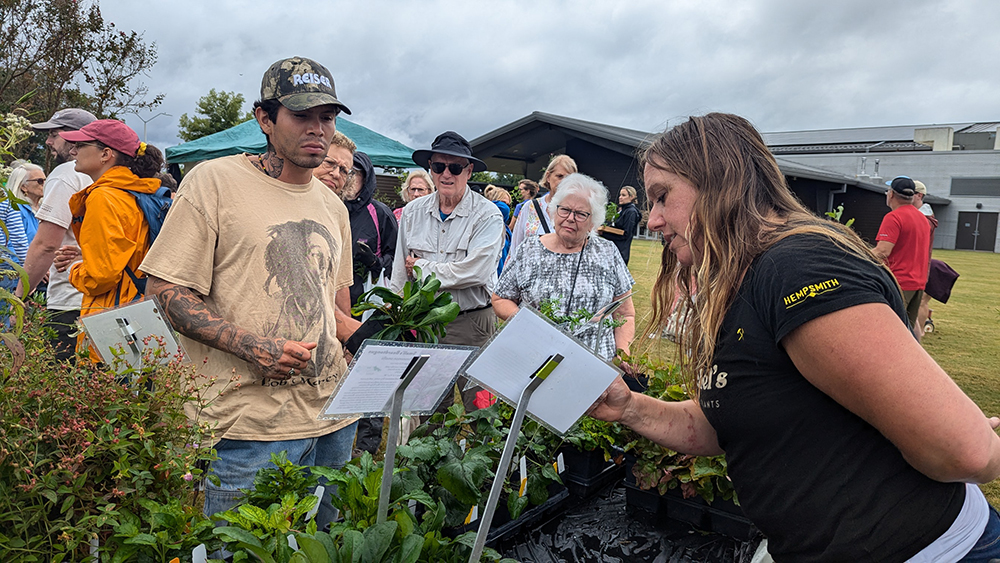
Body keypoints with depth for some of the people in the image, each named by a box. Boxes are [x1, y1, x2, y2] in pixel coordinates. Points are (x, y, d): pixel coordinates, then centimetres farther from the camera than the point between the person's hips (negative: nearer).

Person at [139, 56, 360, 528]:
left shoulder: (332, 205, 14)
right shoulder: (214, 181, -5)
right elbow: (166, 290, -9)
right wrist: (250, 345, -20)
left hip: (333, 419, 6)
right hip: (248, 425, -6)